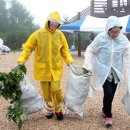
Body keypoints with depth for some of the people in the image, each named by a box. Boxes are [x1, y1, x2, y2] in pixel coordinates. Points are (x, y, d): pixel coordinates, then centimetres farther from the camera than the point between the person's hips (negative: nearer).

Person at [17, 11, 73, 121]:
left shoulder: (60, 35, -2)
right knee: (46, 91, 10)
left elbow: (65, 50, 7)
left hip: (56, 68, 0)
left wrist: (69, 61, -6)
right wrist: (21, 60, -15)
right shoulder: (38, 34, -8)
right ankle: (49, 110, 31)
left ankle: (58, 109, 19)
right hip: (42, 67, 0)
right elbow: (27, 47, -4)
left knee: (56, 89, -6)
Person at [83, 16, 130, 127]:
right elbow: (90, 51, -3)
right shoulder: (101, 38, -15)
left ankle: (105, 111, 38)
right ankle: (108, 115, 10)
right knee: (108, 93, -12)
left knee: (111, 94, 11)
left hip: (116, 71, 3)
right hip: (103, 71, -3)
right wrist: (87, 66, -7)